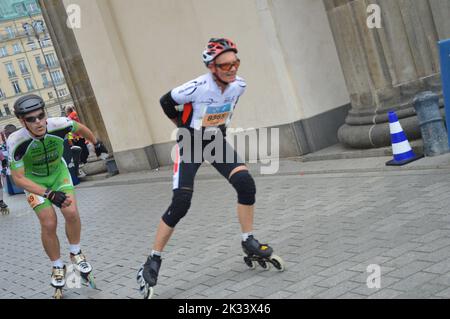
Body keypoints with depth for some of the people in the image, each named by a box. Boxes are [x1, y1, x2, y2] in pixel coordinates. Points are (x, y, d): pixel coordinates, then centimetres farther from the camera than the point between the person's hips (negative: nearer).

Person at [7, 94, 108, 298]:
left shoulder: (59, 125, -30)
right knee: (49, 224, -11)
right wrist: (49, 194, -37)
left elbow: (79, 128, -6)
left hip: (58, 172, 2)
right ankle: (57, 267, 12)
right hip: (33, 180, -2)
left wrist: (96, 143, 12)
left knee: (71, 213, -17)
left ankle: (76, 253, 8)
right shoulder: (16, 142, -35)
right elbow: (18, 178, -28)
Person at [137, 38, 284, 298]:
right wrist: (187, 127, 0)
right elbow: (166, 102, -11)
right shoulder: (197, 88, -29)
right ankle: (153, 260, 1)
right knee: (180, 205, -12)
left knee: (246, 184, -15)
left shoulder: (239, 85, -13)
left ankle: (249, 241, 4)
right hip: (191, 145, -4)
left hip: (217, 141, 5)